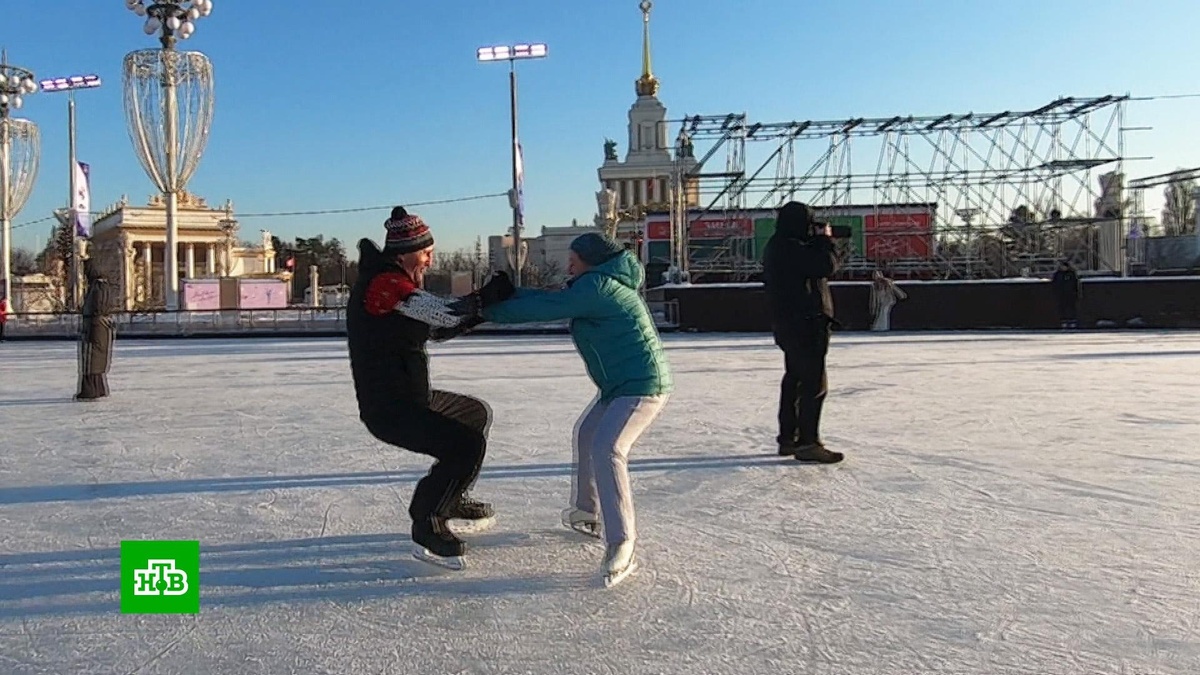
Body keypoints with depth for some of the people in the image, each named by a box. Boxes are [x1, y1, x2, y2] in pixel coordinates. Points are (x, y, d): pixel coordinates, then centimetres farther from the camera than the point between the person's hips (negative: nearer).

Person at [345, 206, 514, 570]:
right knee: (468, 444, -20)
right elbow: (449, 315, -24)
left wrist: (484, 302, 2)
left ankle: (452, 498, 34)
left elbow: (441, 327, 15)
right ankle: (427, 527, -4)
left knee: (477, 414, 24)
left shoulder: (397, 281, 13)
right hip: (388, 408, -11)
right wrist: (497, 289, -13)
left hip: (410, 397, 11)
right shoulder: (384, 283, -20)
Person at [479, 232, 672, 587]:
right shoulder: (600, 284, 14)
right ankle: (586, 512, 38)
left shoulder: (596, 285, -18)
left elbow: (547, 307, -18)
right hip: (620, 385, 12)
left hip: (643, 385, -12)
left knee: (606, 449, -23)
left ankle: (621, 547, -22)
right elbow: (553, 299, 13)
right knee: (586, 435, 23)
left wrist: (490, 310, -8)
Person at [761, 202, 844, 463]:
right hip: (804, 324, -11)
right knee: (814, 383, -7)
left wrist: (818, 241, 11)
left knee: (794, 380, 17)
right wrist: (825, 239, -8)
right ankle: (808, 443, -6)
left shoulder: (777, 247, 15)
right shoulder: (790, 249, -19)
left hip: (789, 325, 11)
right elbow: (827, 265, -21)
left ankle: (788, 437, 25)